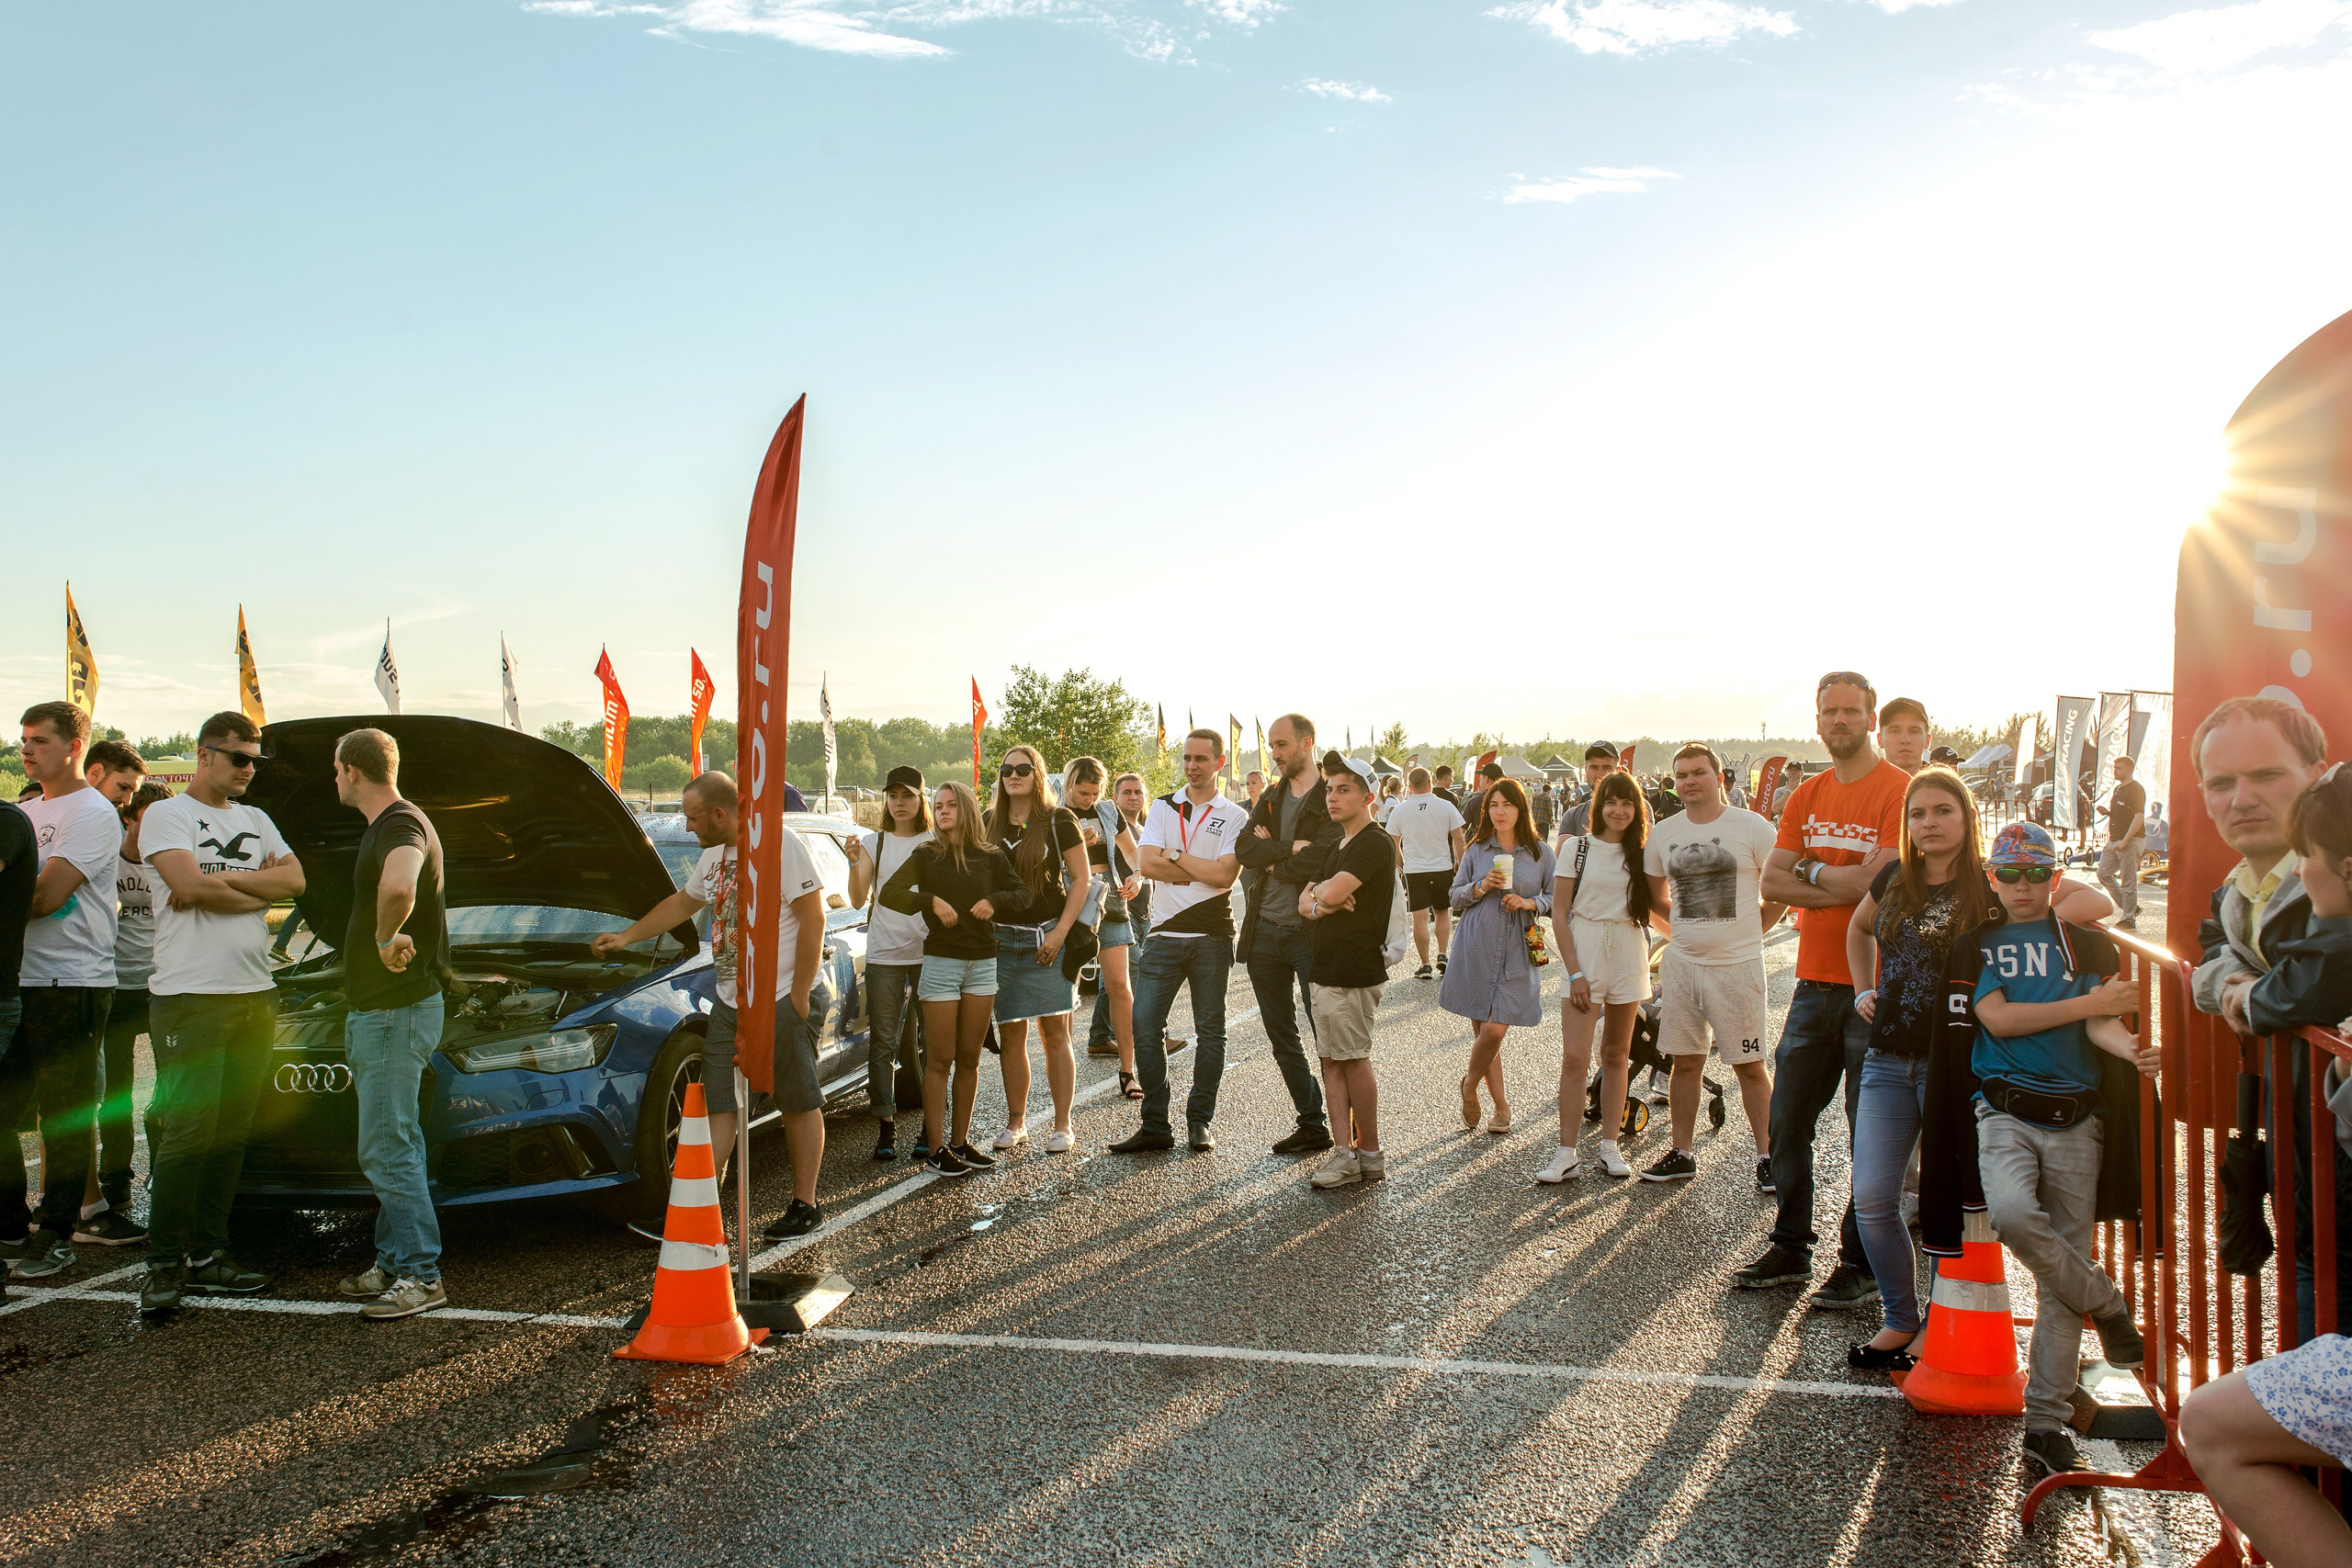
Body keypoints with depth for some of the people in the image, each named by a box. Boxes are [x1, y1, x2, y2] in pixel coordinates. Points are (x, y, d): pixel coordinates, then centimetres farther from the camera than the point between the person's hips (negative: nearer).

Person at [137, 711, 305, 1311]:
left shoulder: (257, 821, 19)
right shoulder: (167, 815, 1)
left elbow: (294, 880, 4)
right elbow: (189, 886, -14)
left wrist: (220, 880, -7)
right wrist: (258, 888, -3)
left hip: (254, 996, 6)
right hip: (190, 997, -6)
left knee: (232, 1133, 6)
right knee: (190, 1132, -10)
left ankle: (208, 1256, 13)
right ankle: (164, 1264, -1)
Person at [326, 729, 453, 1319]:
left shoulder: (403, 827, -20)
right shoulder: (384, 826, 16)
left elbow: (398, 888, -43)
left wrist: (387, 938, -28)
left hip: (397, 1011, -11)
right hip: (376, 1010, 11)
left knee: (386, 1149, -8)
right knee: (396, 1145, 15)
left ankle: (421, 1276, -3)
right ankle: (394, 1263, 24)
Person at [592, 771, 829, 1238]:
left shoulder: (781, 845, -13)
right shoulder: (714, 856, 13)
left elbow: (813, 919, -15)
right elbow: (682, 904, 31)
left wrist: (800, 994, -16)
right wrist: (625, 937, 31)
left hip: (782, 1000, -8)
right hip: (729, 1001, 8)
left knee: (800, 1103, 3)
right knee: (718, 1103, 4)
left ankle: (805, 1206, 13)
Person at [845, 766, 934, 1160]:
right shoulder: (874, 843, 8)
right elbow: (859, 899, -1)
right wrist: (854, 862, -16)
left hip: (929, 952, -1)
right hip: (883, 954, 1)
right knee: (883, 1042, 0)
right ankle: (885, 1125, 7)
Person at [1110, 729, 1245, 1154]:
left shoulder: (1235, 817, 4)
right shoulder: (1163, 807, 11)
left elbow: (1225, 875, -11)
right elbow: (1148, 864, -3)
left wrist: (1176, 856, -7)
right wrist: (1202, 870, -8)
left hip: (1211, 935, -2)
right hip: (1166, 931, 2)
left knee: (1210, 1030, 4)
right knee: (1144, 1024, -5)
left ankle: (1200, 1123, 15)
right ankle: (1155, 1126, 3)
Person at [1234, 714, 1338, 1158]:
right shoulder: (1271, 799, 14)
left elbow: (1314, 864, -20)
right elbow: (1244, 850, -2)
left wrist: (1270, 856, -4)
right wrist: (1289, 848, -16)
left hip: (1310, 933, -7)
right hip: (1264, 930, 7)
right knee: (1281, 1037, 12)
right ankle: (1310, 1124, 23)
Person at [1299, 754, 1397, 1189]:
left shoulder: (1374, 844, -13)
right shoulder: (1333, 842, 18)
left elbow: (1332, 892, -23)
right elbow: (1305, 901, 13)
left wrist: (1319, 891, 0)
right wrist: (1319, 904, -10)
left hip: (1354, 970, -9)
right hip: (1326, 968, 9)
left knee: (1353, 1060, -2)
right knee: (1331, 1060, 9)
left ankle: (1371, 1153, 9)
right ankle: (1346, 1153, 13)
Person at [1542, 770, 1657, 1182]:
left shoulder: (1642, 853, 7)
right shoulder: (1576, 848, -2)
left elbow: (1656, 905, 13)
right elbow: (1559, 914, -4)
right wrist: (1575, 972, -10)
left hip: (1629, 953, 3)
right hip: (1583, 951, -3)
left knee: (1616, 1054, 10)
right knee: (1575, 1057, -8)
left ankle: (1609, 1144, 19)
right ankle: (1566, 1152, -2)